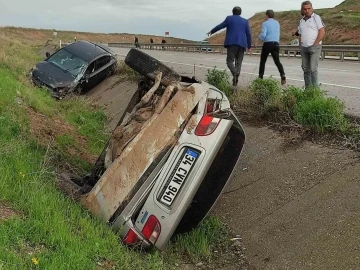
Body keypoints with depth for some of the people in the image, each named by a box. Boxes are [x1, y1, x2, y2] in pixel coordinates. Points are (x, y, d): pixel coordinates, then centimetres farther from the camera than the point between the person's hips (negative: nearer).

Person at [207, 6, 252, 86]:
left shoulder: (229, 18, 7)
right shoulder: (245, 21, 14)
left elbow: (220, 26, 10)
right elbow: (248, 34, 12)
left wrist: (211, 31, 26)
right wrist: (249, 46, 20)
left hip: (232, 43, -3)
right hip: (241, 44, 3)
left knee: (230, 61, -2)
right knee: (238, 62, 8)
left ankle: (234, 73, -29)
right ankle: (237, 76, -10)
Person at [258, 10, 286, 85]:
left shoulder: (265, 23, -5)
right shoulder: (277, 23, 14)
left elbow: (263, 35, -14)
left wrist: (259, 37, 6)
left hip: (267, 44, -4)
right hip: (276, 44, 4)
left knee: (262, 61, 12)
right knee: (277, 61, 1)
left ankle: (260, 77, 14)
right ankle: (283, 75, -18)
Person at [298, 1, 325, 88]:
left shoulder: (316, 18, -2)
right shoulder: (301, 21, 16)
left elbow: (322, 32, -9)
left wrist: (315, 44, -12)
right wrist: (300, 46, 9)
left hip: (314, 47, -6)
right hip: (303, 48, 6)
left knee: (313, 68, -12)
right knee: (305, 69, 6)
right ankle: (307, 88, 12)